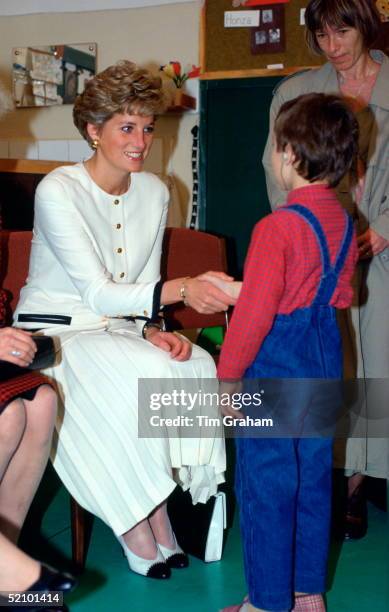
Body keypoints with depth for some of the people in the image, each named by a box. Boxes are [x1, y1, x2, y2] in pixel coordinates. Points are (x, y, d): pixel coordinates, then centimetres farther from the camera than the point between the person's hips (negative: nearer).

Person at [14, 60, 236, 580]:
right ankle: (135, 524, -14)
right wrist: (182, 290, -39)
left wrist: (153, 329, -12)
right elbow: (97, 292, -25)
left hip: (118, 329, 6)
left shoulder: (154, 191, 4)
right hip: (55, 334, -5)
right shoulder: (59, 191, -16)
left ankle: (155, 509, -11)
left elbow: (143, 284, 10)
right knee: (142, 378, -32)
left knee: (195, 367, -23)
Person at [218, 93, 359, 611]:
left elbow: (255, 312, -20)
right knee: (313, 480, 16)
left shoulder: (277, 228, -20)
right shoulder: (344, 222, 3)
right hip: (324, 364, 8)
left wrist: (228, 375, -11)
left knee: (266, 489, 5)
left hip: (273, 372, -8)